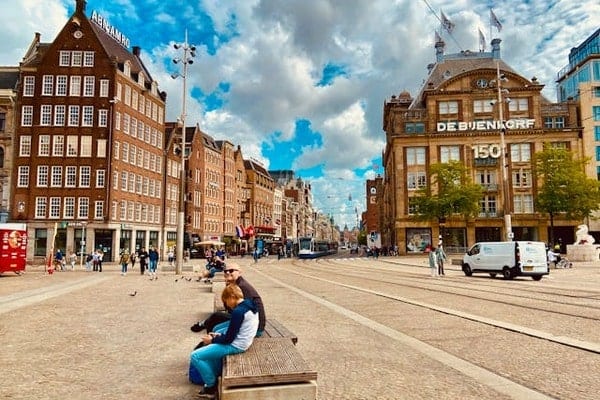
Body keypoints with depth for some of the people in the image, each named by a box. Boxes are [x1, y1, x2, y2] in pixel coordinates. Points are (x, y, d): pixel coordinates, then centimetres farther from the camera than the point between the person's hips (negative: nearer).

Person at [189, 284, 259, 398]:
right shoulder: (249, 304, 2)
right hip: (242, 340, 10)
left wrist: (212, 340, -4)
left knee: (195, 356, -8)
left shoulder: (238, 312, -26)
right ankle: (215, 377, 30)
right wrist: (220, 335, 6)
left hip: (236, 345, -10)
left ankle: (211, 387, 5)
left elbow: (229, 339, -21)